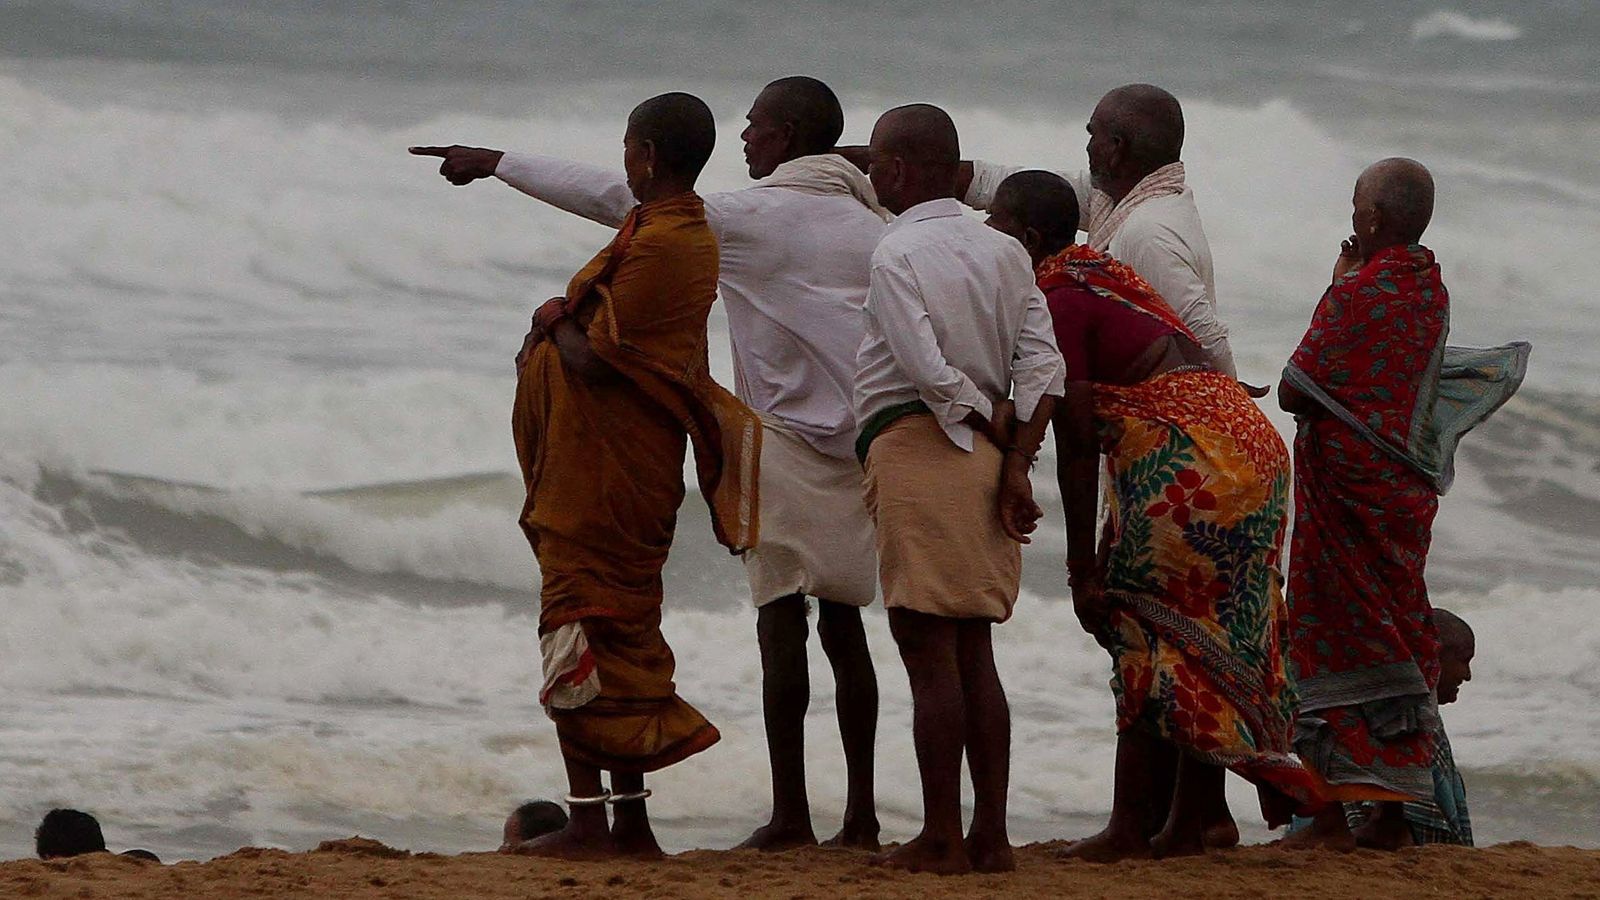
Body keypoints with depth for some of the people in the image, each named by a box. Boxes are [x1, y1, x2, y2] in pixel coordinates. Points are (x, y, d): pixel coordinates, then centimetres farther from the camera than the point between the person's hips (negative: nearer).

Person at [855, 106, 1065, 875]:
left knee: (928, 650, -4)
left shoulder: (897, 254, -8)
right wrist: (1015, 463, -3)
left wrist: (996, 430, -2)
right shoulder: (1004, 254, 12)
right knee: (972, 651, 11)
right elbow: (1042, 364, 2)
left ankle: (941, 838, -4)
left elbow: (930, 371, -16)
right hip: (987, 457, 7)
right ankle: (990, 834, 9)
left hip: (915, 446, -7)